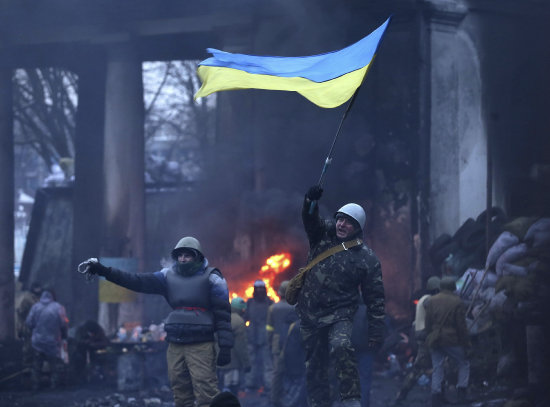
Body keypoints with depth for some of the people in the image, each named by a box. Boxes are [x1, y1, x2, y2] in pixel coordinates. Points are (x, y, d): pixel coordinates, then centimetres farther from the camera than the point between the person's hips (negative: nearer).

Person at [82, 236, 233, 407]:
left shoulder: (211, 278, -1)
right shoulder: (169, 276, 12)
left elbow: (223, 313, -4)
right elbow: (138, 281, 7)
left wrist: (225, 346, -10)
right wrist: (105, 271, -1)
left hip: (201, 346, -5)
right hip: (175, 346, 5)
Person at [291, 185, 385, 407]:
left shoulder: (366, 258, -3)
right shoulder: (323, 235, 6)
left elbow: (375, 298, -2)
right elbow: (310, 220, -14)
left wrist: (376, 333, -6)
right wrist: (311, 201, -36)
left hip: (340, 315, -4)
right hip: (310, 314, 4)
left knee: (341, 348, -31)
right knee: (314, 367, 5)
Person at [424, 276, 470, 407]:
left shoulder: (431, 301, 6)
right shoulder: (457, 303, -7)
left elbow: (427, 323, 7)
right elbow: (461, 326, -7)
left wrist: (429, 339, 15)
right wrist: (466, 342, 1)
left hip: (434, 341, 4)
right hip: (452, 340, -4)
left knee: (437, 369, 6)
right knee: (464, 364, 11)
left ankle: (436, 395, 0)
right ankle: (461, 390, -1)